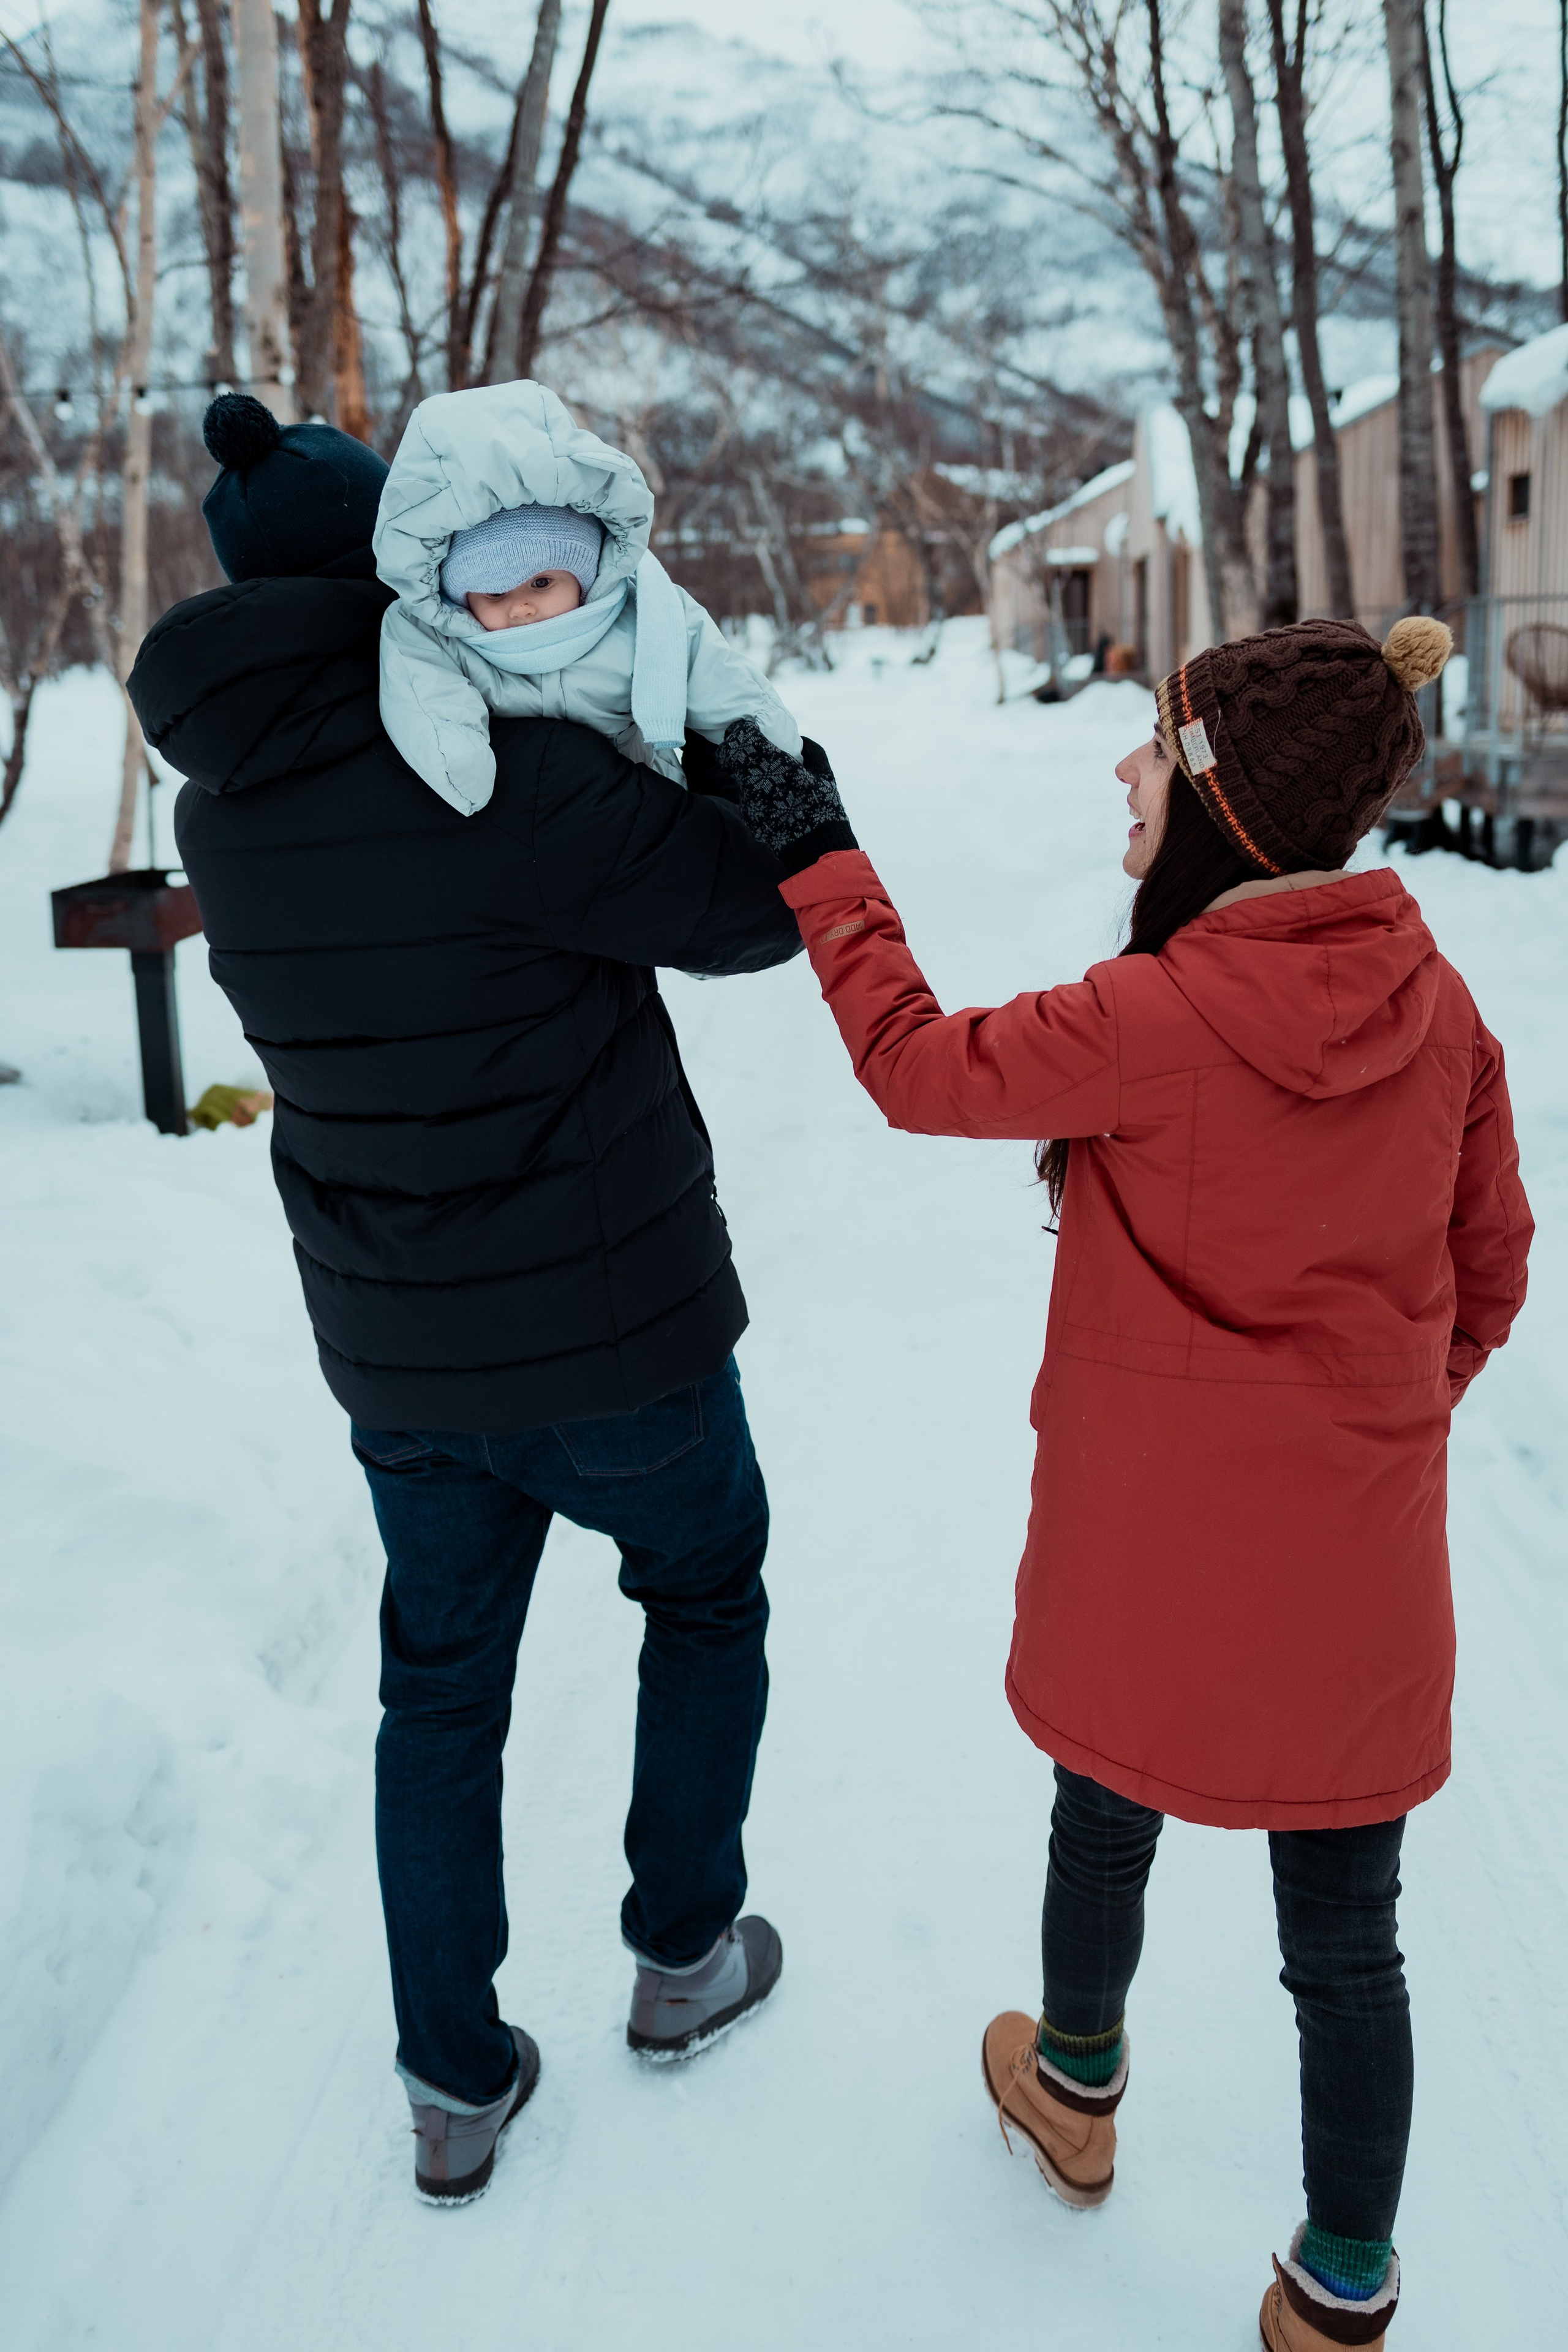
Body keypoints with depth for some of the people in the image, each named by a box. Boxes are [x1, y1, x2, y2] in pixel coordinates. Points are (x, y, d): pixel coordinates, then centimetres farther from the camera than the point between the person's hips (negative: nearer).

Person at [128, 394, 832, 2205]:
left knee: (441, 1695, 19)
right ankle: (684, 1955, 35)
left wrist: (607, 757, 5)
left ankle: (457, 2089, 30)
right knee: (707, 1594, 23)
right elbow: (764, 903, -14)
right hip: (610, 1336, -5)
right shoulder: (504, 780, -23)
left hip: (400, 1359, 5)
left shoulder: (226, 815, -1)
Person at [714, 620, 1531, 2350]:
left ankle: (1075, 2091, 50)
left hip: (1154, 1544, -3)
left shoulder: (1163, 1016, -22)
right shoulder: (1435, 1003, -5)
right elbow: (1489, 1267, 5)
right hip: (1360, 1560, 3)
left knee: (1107, 1825, 24)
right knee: (1345, 1932, 14)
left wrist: (820, 869, -2)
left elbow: (921, 1069, -10)